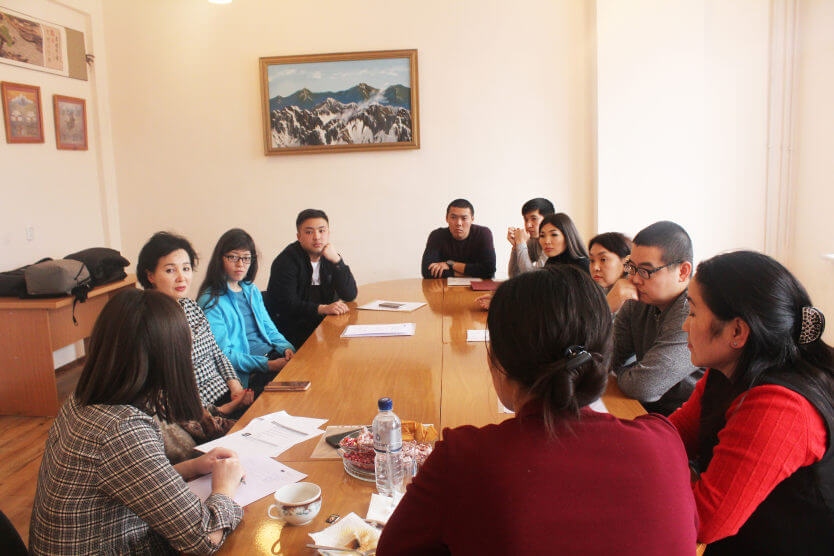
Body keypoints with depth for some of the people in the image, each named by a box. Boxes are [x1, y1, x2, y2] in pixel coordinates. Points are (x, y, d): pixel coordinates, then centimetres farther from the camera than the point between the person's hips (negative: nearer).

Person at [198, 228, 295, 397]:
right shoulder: (210, 301, -5)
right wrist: (267, 365, -18)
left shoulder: (252, 290, 19)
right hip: (248, 375, -7)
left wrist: (286, 347, 1)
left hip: (274, 355, 7)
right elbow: (223, 354, -10)